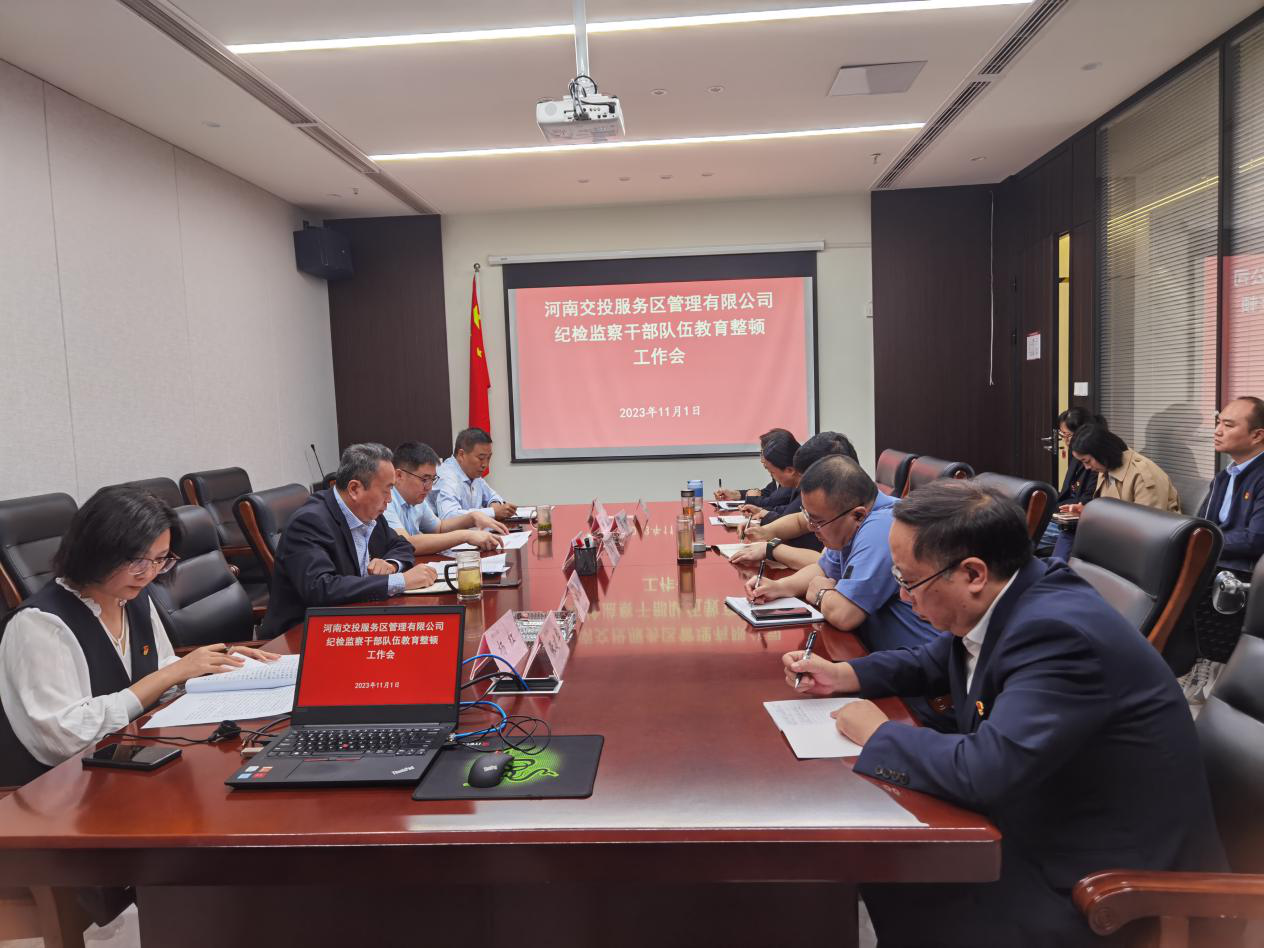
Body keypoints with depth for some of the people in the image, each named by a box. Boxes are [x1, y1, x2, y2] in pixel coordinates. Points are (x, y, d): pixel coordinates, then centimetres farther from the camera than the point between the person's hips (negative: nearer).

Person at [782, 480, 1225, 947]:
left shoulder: (1058, 633, -32)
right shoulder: (1001, 599, -4)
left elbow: (985, 769, -38)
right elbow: (938, 660, 16)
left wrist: (878, 732, -21)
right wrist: (845, 674, 4)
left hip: (1099, 872, -8)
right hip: (1046, 821, 8)